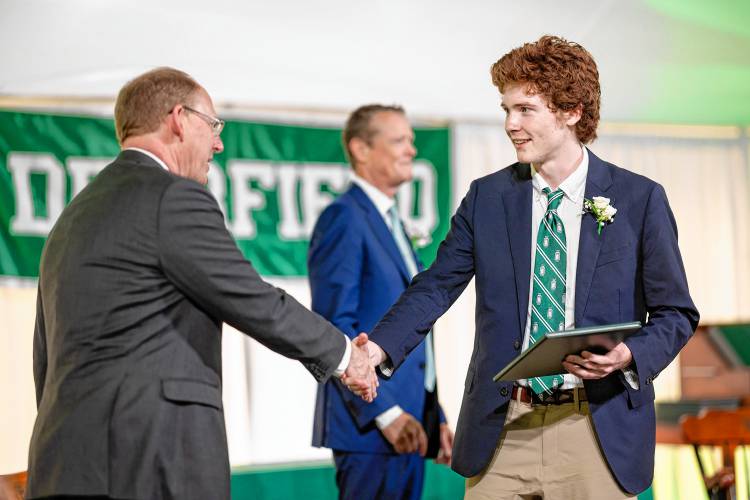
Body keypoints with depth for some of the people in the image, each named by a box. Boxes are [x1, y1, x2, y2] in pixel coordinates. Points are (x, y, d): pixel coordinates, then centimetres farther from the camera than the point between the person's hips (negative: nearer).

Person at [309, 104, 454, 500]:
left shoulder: (391, 223, 20)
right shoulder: (344, 217, -9)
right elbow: (334, 327, -17)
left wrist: (435, 418, 18)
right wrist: (386, 413, -21)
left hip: (409, 424, 9)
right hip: (370, 425, -9)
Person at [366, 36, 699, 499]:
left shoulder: (640, 199, 0)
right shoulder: (486, 197, 6)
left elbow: (676, 312, 3)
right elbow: (436, 287, 3)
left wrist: (630, 355, -17)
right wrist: (380, 347, -13)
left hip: (598, 433, -2)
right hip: (501, 427, 2)